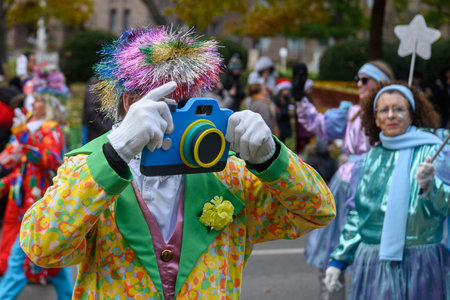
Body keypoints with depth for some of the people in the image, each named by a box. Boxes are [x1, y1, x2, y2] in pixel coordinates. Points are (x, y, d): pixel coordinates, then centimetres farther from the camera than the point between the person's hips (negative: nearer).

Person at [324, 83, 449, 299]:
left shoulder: (432, 151, -4)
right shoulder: (372, 156, 11)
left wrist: (428, 186, -36)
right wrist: (339, 259, 15)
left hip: (416, 263, -4)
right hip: (370, 262, 4)